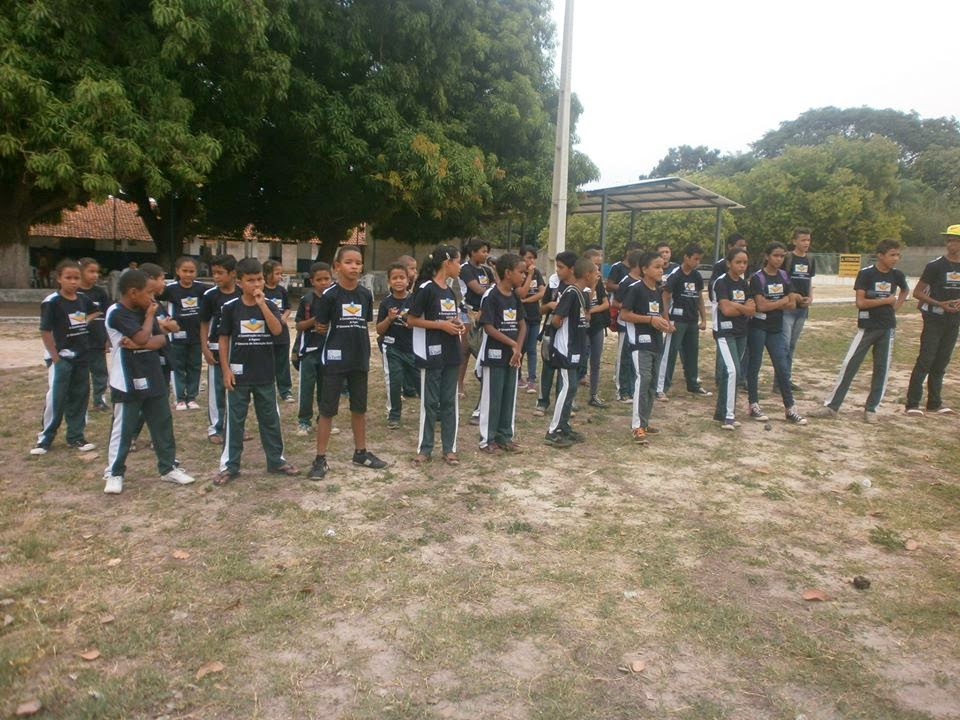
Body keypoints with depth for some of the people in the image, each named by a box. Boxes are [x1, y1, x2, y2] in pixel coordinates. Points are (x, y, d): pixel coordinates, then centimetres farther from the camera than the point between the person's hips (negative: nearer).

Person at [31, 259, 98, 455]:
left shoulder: (83, 299, 3)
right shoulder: (51, 302, -13)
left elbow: (95, 313, 25)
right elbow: (45, 331, -12)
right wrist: (54, 357, -14)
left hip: (82, 357, 6)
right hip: (61, 357, -5)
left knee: (79, 396, 10)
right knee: (55, 398, -3)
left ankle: (75, 435, 21)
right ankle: (45, 438, 11)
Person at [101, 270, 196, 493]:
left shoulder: (144, 311, 7)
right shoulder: (117, 314, -15)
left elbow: (161, 339, 0)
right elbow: (142, 337, -24)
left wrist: (138, 344, -17)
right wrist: (150, 315, -9)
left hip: (153, 379, 7)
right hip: (128, 383, -7)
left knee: (163, 424, 11)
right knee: (123, 429, 2)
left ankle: (169, 467, 22)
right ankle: (114, 473, 16)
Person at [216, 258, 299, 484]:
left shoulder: (270, 305, 0)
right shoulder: (230, 307, -5)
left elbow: (277, 330, -16)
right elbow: (223, 339, -2)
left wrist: (262, 304, -22)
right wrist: (226, 370, -6)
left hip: (265, 374, 2)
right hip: (239, 374, -2)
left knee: (270, 419, 11)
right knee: (235, 421, 6)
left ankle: (276, 460, 24)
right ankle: (229, 465, 16)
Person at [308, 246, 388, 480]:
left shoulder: (366, 294, 4)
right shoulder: (328, 295, -10)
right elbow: (321, 327, -4)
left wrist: (366, 357, 12)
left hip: (359, 360, 5)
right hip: (335, 359, -4)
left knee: (359, 408, 15)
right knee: (327, 409, 2)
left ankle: (361, 452, 29)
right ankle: (320, 459, 11)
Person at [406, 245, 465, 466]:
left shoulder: (450, 291, 10)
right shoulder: (426, 289, -12)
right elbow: (411, 320, -13)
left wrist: (459, 325, 1)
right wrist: (442, 325, -18)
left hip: (451, 353, 7)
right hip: (432, 354, -7)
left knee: (450, 401, 10)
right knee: (430, 401, 2)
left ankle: (449, 448, 18)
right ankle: (424, 448, 15)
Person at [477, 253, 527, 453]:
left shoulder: (515, 297, 8)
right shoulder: (490, 296, -15)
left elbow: (522, 325, 10)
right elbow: (488, 327, -18)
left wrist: (518, 348, -5)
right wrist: (512, 343, -14)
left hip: (512, 355, 7)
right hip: (494, 355, -7)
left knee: (509, 397, 12)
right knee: (491, 398, 2)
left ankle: (505, 436, 24)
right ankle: (487, 439, 13)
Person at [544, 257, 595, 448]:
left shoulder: (581, 293, 11)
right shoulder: (571, 293, -18)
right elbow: (555, 319, -22)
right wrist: (564, 329, -6)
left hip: (574, 349, 10)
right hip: (565, 349, -10)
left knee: (570, 388, 13)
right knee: (568, 387, -8)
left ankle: (564, 428, 22)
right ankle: (552, 432, -3)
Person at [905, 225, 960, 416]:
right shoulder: (935, 266, -7)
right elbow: (917, 292, -6)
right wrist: (939, 304, -18)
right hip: (934, 320, -5)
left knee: (941, 363, 12)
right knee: (925, 361, -8)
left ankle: (935, 403, 21)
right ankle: (912, 404, -6)